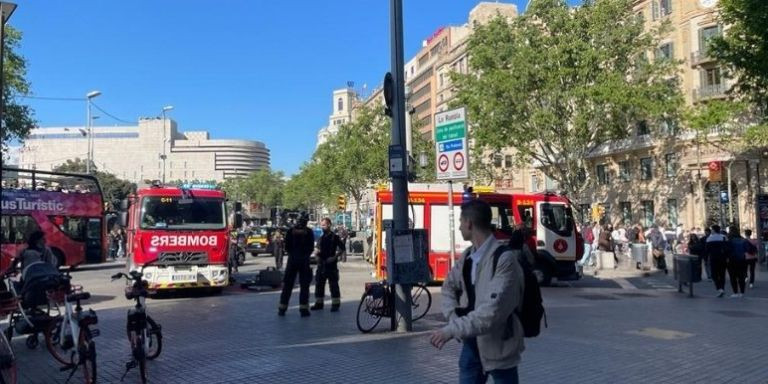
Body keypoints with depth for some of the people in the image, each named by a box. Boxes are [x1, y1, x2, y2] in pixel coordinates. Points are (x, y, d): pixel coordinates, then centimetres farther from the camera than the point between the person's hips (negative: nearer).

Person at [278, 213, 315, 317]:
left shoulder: (291, 231, -1)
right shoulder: (309, 232, -6)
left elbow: (287, 246, 1)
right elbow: (311, 247, -3)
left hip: (292, 259, 2)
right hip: (304, 261, -2)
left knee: (287, 285, 8)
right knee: (304, 285, 4)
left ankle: (282, 308, 10)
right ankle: (304, 309, 1)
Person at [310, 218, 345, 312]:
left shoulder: (334, 237, -5)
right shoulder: (320, 237, 12)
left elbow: (342, 249, -6)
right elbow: (317, 248, 24)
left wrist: (335, 257, -14)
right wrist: (316, 252, 2)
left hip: (331, 264, -6)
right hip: (321, 264, 6)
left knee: (333, 284, -1)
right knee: (319, 284, 9)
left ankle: (335, 304, 6)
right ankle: (319, 303, 19)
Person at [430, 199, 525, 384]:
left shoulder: (504, 258, -21)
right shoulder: (467, 256, 4)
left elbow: (492, 312, -27)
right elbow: (449, 287, 16)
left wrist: (452, 329, -25)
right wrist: (454, 317, -3)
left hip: (497, 343, -6)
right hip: (472, 343, 7)